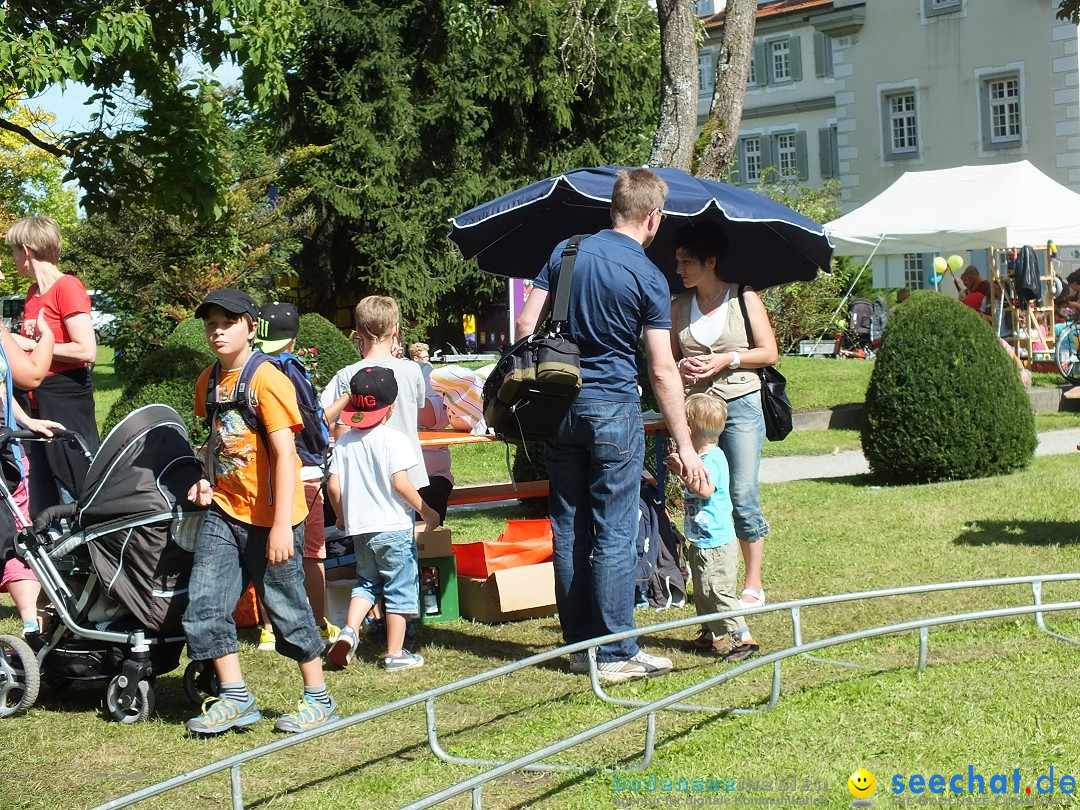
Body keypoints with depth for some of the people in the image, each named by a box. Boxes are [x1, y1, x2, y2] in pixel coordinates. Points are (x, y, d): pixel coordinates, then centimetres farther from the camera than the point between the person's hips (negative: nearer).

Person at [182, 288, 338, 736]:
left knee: (286, 607, 3)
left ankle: (318, 698, 19)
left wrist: (281, 525, -23)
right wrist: (207, 480, 7)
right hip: (223, 511, 7)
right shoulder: (209, 380, 9)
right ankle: (235, 699, 11)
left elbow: (284, 453, -18)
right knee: (203, 606, 0)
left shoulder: (266, 379, -14)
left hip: (267, 518, -7)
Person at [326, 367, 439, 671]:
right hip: (393, 526, -5)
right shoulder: (394, 440, -11)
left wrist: (341, 517, 19)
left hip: (359, 528, 5)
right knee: (400, 588, 5)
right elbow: (400, 482, -17)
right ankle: (395, 653, 8)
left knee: (367, 581, 22)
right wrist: (426, 511, -5)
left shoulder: (344, 442, 4)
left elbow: (333, 486, 3)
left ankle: (349, 630, 1)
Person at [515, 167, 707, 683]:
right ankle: (616, 654, 1)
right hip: (612, 409, -5)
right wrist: (684, 446, -6)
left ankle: (579, 644, 17)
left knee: (569, 529, 10)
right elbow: (662, 372, -10)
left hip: (558, 404, 5)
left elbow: (526, 325, 3)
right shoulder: (648, 278, -8)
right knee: (615, 535, -1)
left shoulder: (568, 252, 6)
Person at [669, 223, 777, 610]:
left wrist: (727, 359, -11)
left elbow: (769, 353, 1)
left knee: (743, 497, -5)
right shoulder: (679, 305, 11)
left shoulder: (744, 299, 0)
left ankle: (753, 585, 5)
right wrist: (682, 366, -4)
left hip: (741, 405, -4)